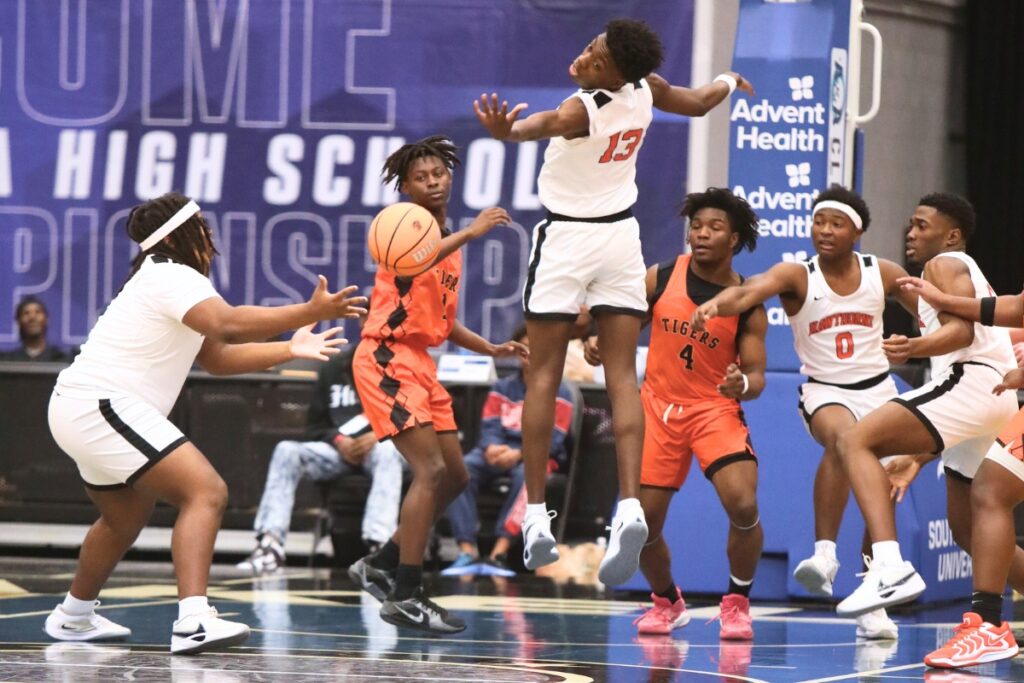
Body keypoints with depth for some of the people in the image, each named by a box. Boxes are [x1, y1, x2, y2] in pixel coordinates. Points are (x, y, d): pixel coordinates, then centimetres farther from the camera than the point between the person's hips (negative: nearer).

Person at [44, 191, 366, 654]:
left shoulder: (169, 280, 19)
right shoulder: (172, 278, -14)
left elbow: (218, 358, 25)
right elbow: (229, 324, -33)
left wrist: (290, 349, 22)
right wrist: (311, 311, -35)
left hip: (79, 408, 11)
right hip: (103, 407, -11)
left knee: (127, 516, 30)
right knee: (206, 492, -20)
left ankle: (73, 616, 46)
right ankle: (193, 622, -34)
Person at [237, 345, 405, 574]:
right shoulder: (334, 368, 13)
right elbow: (314, 427, 14)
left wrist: (379, 436, -19)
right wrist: (338, 440, -8)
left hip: (380, 446, -3)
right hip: (339, 450, 3)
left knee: (387, 451, -39)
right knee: (287, 450, -23)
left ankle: (380, 546, -52)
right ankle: (271, 542, -33)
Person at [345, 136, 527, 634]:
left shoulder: (451, 243, 18)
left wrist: (491, 349, 13)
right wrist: (470, 232, -36)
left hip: (420, 363, 9)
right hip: (386, 358, -9)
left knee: (454, 476, 10)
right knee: (431, 470, -18)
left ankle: (380, 566, 21)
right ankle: (405, 597, -16)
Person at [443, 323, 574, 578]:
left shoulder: (559, 393, 5)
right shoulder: (502, 389, 19)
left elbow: (552, 439, -6)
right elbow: (489, 426, 7)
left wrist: (518, 453, -23)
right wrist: (491, 448, -18)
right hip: (498, 452, 3)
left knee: (526, 474, -40)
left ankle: (499, 552, -44)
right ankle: (467, 551, -35)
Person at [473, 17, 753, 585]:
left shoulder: (584, 109, -23)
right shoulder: (646, 90, -5)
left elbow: (544, 126, -47)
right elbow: (699, 103, 16)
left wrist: (504, 130, -67)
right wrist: (729, 81, 38)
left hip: (566, 238, -5)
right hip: (620, 236, 5)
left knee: (543, 376, 3)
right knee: (622, 378, 1)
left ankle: (536, 517, 1)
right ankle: (629, 506, -15)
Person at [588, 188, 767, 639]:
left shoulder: (746, 302, -7)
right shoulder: (660, 277, -3)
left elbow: (756, 375, -5)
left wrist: (743, 385, -28)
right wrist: (600, 343, -12)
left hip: (715, 407, -2)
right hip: (659, 405, 2)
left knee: (743, 505, -23)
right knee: (642, 521, 1)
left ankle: (737, 602, 1)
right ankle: (666, 602, 30)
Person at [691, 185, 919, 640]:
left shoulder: (883, 274, -4)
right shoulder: (796, 276, -13)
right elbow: (750, 291, -34)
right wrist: (717, 303, -54)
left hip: (877, 389, 3)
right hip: (824, 389, -3)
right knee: (842, 436, -38)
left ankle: (874, 607, 19)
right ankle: (824, 552, -39)